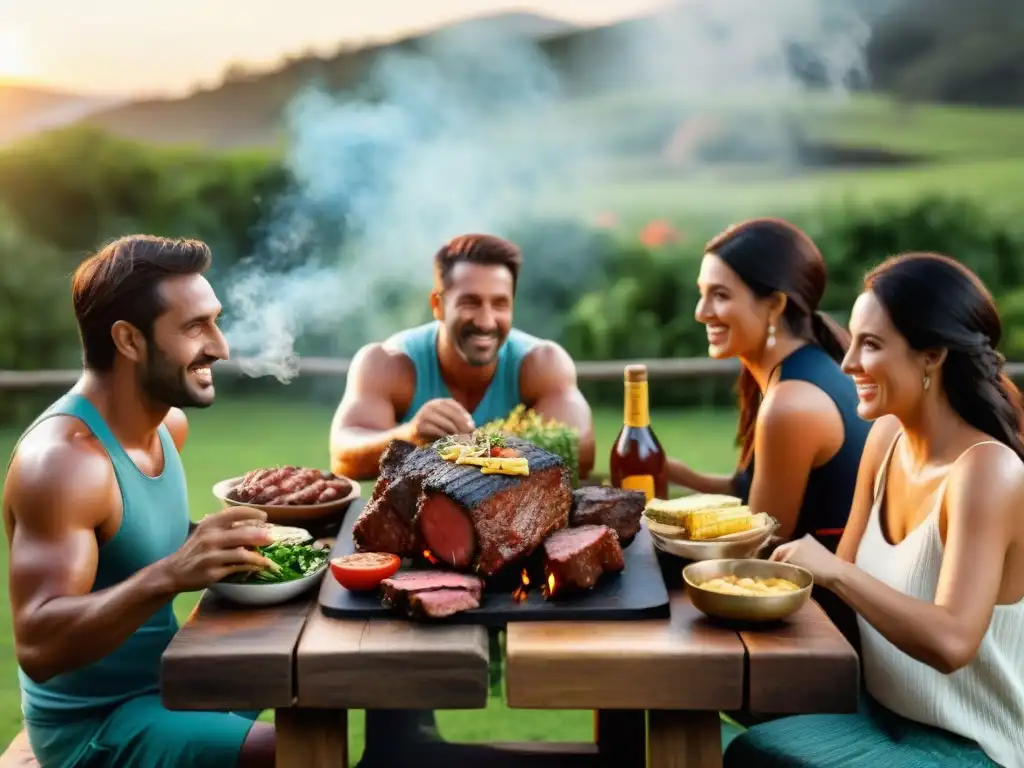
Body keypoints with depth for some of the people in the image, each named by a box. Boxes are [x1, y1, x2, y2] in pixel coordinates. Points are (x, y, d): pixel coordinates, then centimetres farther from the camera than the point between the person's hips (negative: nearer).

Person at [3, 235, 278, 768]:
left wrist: (212, 541, -2)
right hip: (92, 725, -8)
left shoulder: (170, 423, 0)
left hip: (161, 681, 8)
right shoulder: (63, 458, -25)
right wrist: (168, 576, -43)